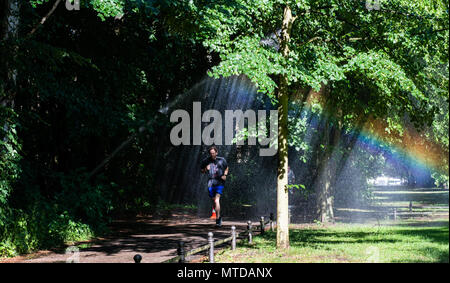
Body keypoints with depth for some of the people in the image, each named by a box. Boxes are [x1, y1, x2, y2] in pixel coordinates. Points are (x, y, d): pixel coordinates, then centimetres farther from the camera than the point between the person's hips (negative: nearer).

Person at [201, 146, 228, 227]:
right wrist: (205, 169, -9)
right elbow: (202, 171, 14)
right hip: (211, 183, 3)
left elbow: (226, 168, 18)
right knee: (214, 201, 10)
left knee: (217, 200, -18)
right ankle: (219, 217, 34)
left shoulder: (222, 160, 2)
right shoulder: (206, 161, 2)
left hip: (220, 183, -3)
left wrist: (225, 175, 0)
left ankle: (218, 220, -17)